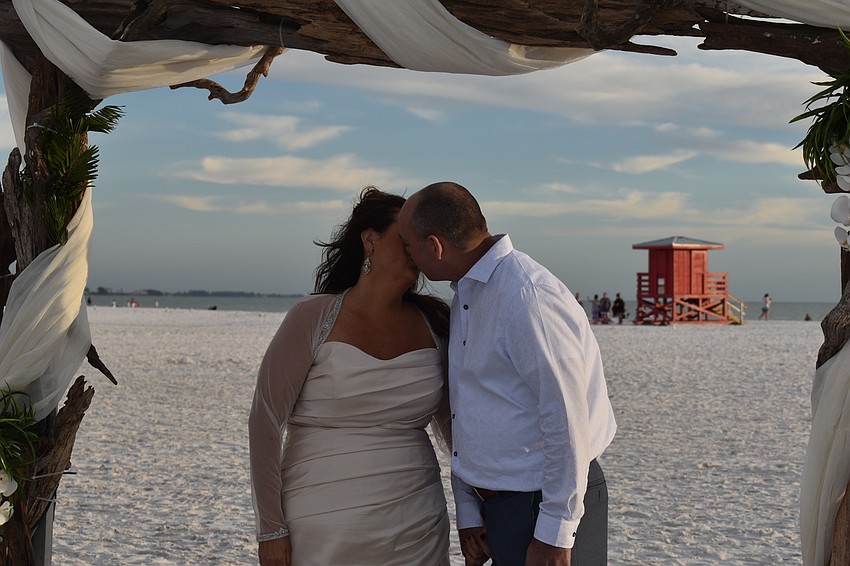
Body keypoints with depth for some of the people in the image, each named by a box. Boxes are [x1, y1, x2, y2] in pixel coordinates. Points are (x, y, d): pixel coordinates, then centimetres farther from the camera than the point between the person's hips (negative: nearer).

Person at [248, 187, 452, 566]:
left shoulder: (432, 325, 6)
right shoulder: (313, 318, -7)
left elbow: (453, 423, 16)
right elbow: (265, 423, -7)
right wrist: (271, 530, -8)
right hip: (322, 533, -4)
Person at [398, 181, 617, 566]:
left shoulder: (528, 296, -20)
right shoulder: (465, 297, 11)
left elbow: (567, 421, -21)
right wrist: (468, 514, 12)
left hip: (546, 507, -8)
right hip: (495, 505, 9)